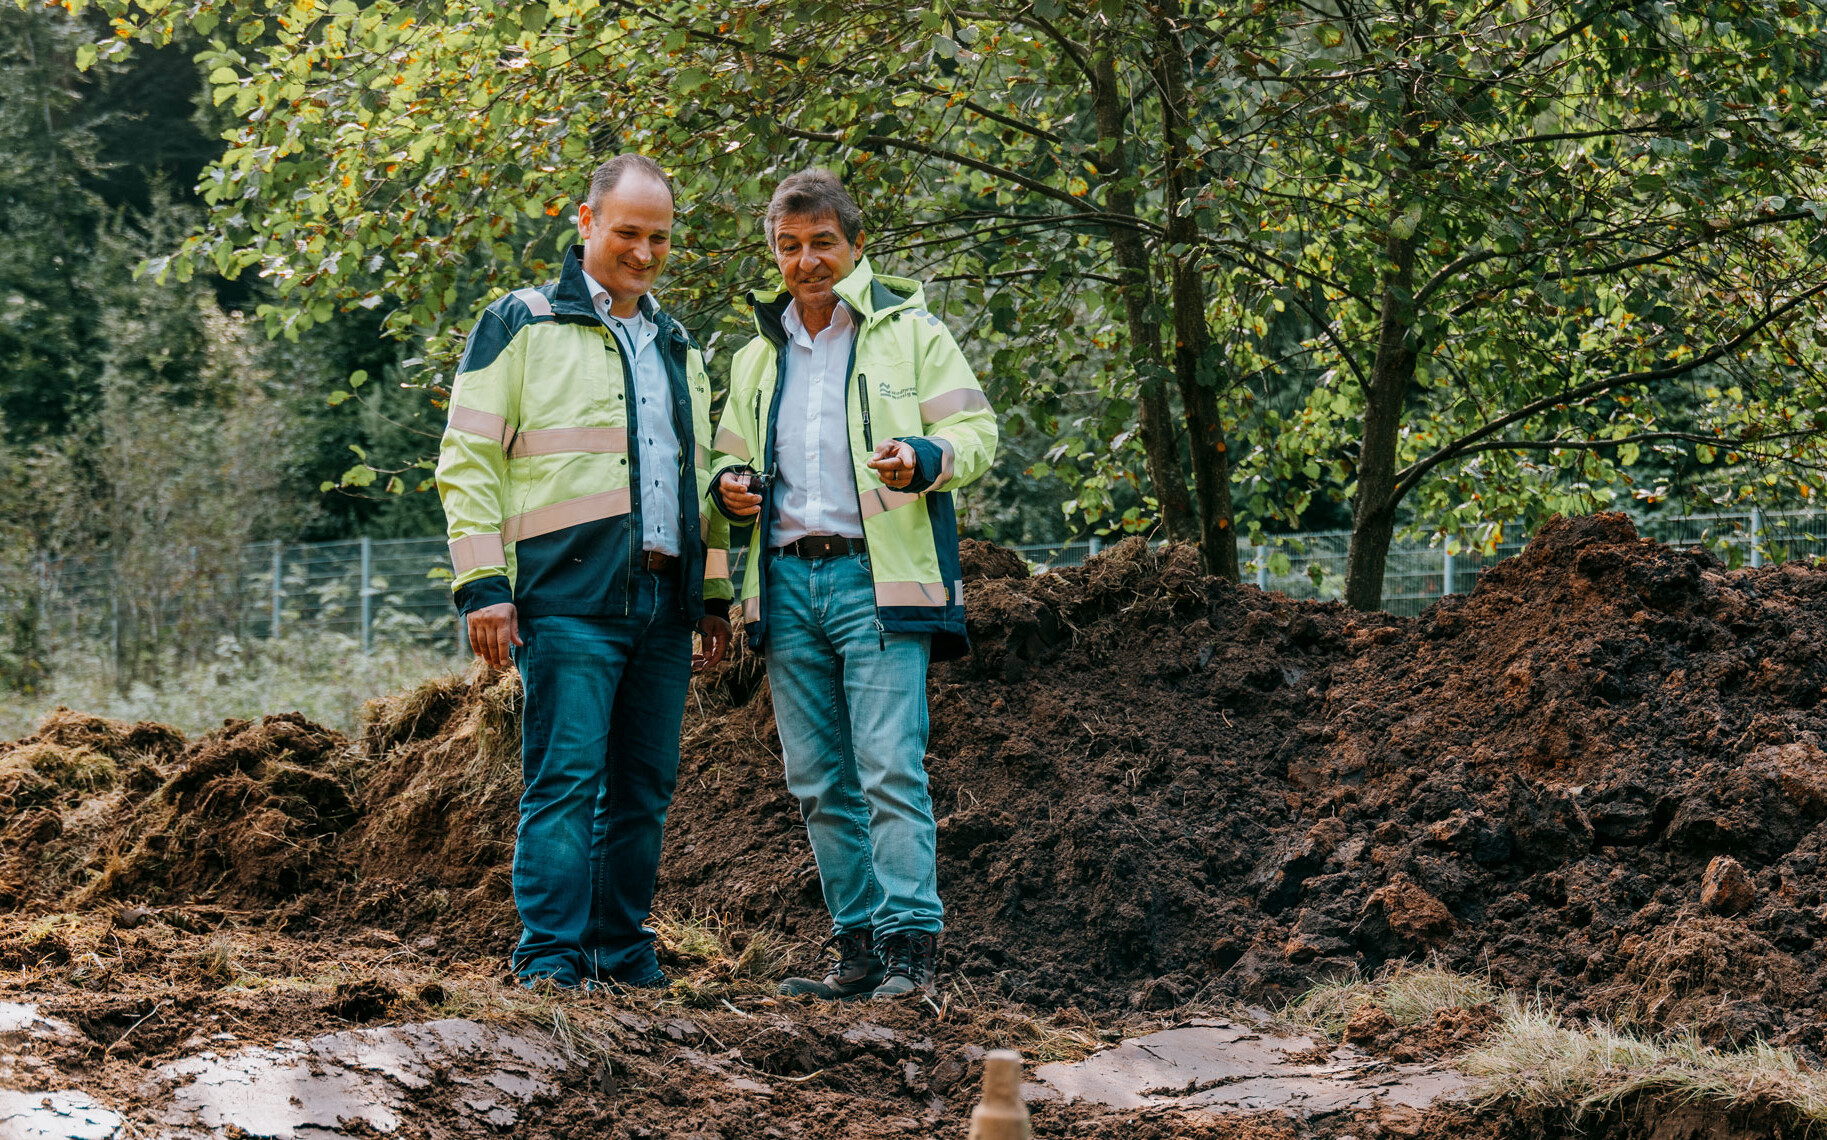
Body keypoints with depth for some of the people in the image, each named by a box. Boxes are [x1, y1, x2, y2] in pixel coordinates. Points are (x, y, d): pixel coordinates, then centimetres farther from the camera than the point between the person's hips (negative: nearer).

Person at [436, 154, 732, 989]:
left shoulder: (677, 347, 21)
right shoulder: (521, 324, 2)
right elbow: (468, 461, -2)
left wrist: (715, 593, 19)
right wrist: (482, 583, -10)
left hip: (664, 602, 6)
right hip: (570, 597, -6)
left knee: (644, 785, 7)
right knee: (566, 778, -10)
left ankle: (623, 952, 15)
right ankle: (549, 959, -8)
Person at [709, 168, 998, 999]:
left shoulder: (910, 332, 5)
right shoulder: (758, 356, 21)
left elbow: (974, 433, 1)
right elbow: (734, 453, 30)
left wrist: (923, 457, -21)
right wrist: (731, 483, 6)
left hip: (877, 578, -6)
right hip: (787, 583, 6)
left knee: (890, 768, -13)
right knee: (819, 782, 6)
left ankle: (910, 943, -10)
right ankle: (858, 946, 12)